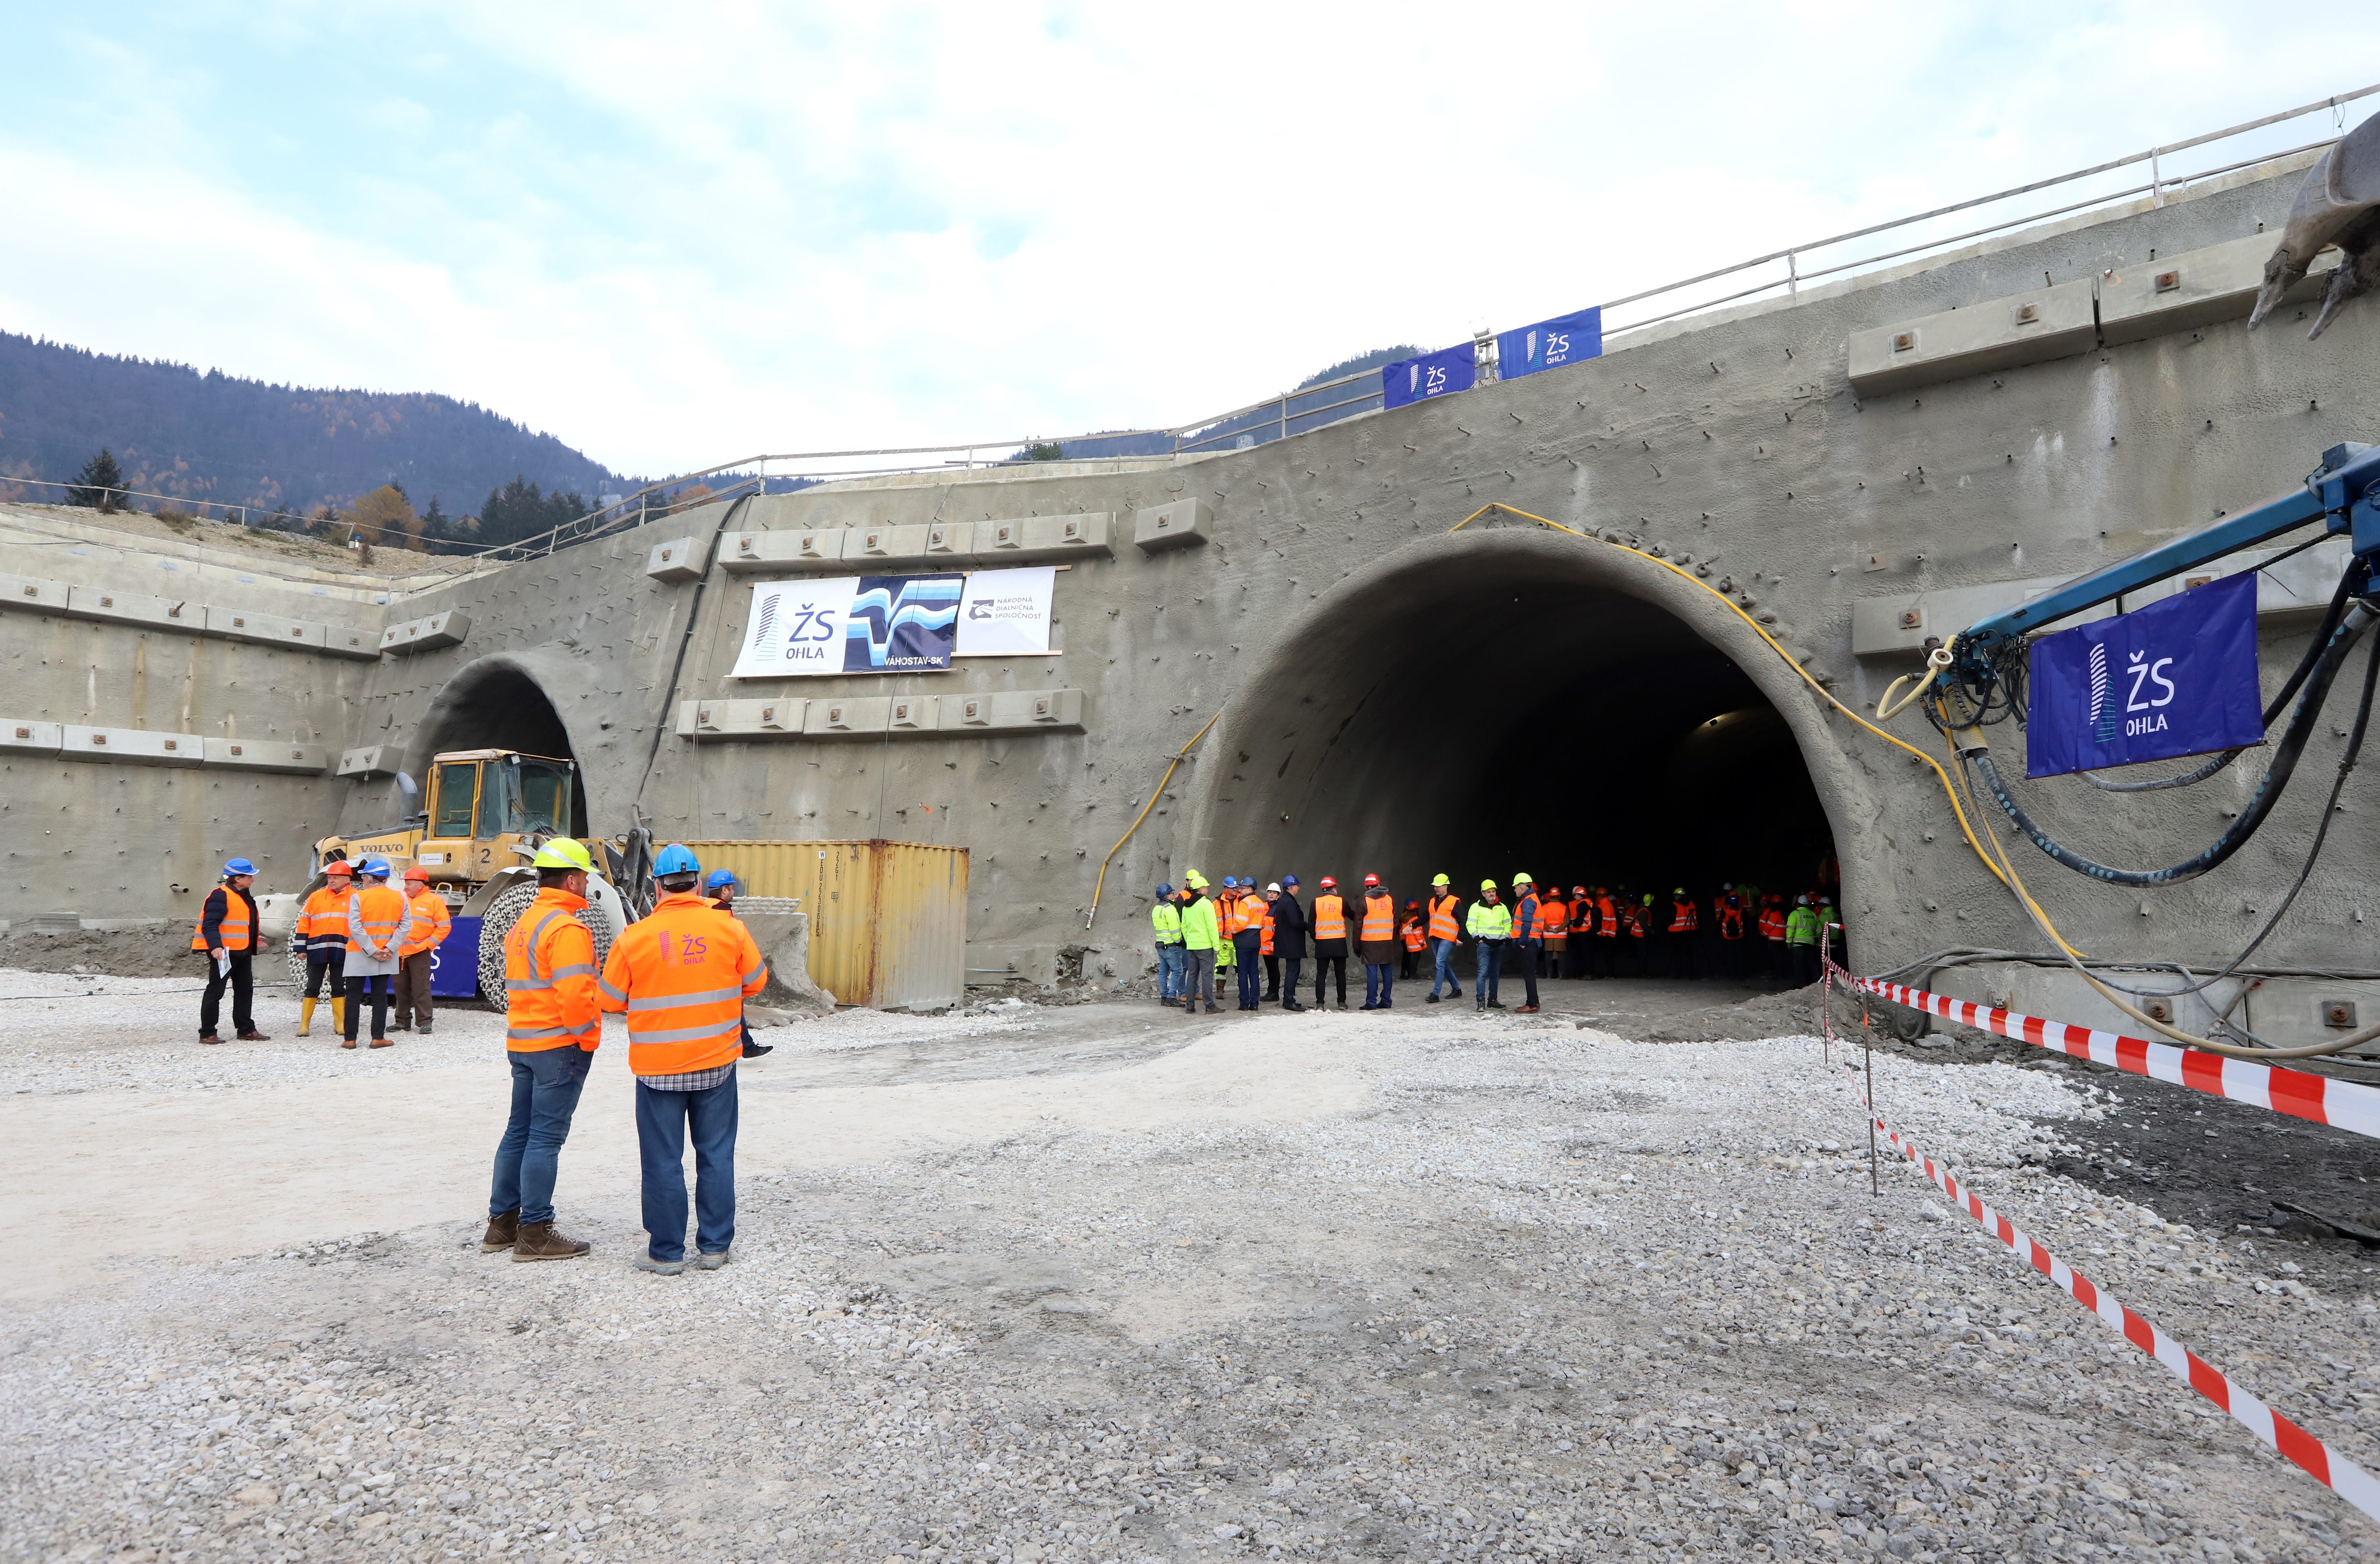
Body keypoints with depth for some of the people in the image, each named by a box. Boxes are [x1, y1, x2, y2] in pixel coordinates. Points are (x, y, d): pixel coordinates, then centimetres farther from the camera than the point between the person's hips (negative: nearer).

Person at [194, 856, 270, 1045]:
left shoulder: (245, 897, 16)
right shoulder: (221, 896, -14)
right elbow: (210, 924, -22)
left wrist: (253, 939, 28)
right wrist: (215, 946, -31)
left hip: (243, 952, 10)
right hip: (223, 953, -10)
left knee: (245, 991, 13)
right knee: (215, 992, -2)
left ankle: (246, 1030, 20)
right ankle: (207, 1033, 4)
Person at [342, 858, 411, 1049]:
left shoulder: (358, 897, -8)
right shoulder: (399, 897, 1)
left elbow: (355, 927, -15)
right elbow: (406, 925, -5)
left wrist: (372, 951, -13)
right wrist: (390, 948, -9)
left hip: (359, 955, -2)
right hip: (386, 956, 2)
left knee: (354, 997, 6)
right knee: (380, 997, 7)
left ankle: (350, 1039, 7)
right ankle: (378, 1038, 5)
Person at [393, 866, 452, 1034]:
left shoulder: (434, 900, -1)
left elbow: (444, 927, -3)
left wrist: (429, 944, -9)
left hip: (420, 952, -5)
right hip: (398, 952, 5)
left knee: (421, 988, -5)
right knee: (401, 988, 10)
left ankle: (425, 1022, -1)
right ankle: (403, 1021, 19)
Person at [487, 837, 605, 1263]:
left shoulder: (524, 922, 15)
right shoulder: (566, 928, -17)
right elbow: (575, 993, -25)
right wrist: (588, 1037, -13)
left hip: (522, 1042, 10)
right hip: (560, 1044, -9)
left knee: (519, 1131, 15)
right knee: (546, 1137, -4)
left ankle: (501, 1224, 23)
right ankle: (535, 1233, 2)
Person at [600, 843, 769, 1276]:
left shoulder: (634, 938, -9)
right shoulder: (730, 928, -6)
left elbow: (611, 1000, 0)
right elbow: (756, 982, 6)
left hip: (657, 1068, -1)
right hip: (717, 1062, 2)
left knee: (663, 1161, 9)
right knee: (716, 1155, 12)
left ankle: (666, 1252, 17)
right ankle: (714, 1247, 20)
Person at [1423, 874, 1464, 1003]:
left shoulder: (1454, 902, -5)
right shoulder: (1433, 901, 15)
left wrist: (1460, 937, -11)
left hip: (1447, 938, -8)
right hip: (1435, 938, 8)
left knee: (1440, 964, -14)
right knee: (1445, 965, 13)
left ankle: (1435, 994, -16)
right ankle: (1457, 989, 27)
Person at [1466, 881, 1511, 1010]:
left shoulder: (1502, 907, 14)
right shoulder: (1476, 907, 2)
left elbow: (1508, 924, 19)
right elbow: (1470, 925, 0)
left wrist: (1506, 938, 7)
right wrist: (1478, 938, -9)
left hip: (1499, 945, 5)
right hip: (1484, 943, -5)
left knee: (1495, 974, 10)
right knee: (1483, 973, -13)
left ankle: (1492, 1000, 17)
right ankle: (1481, 1001, -15)